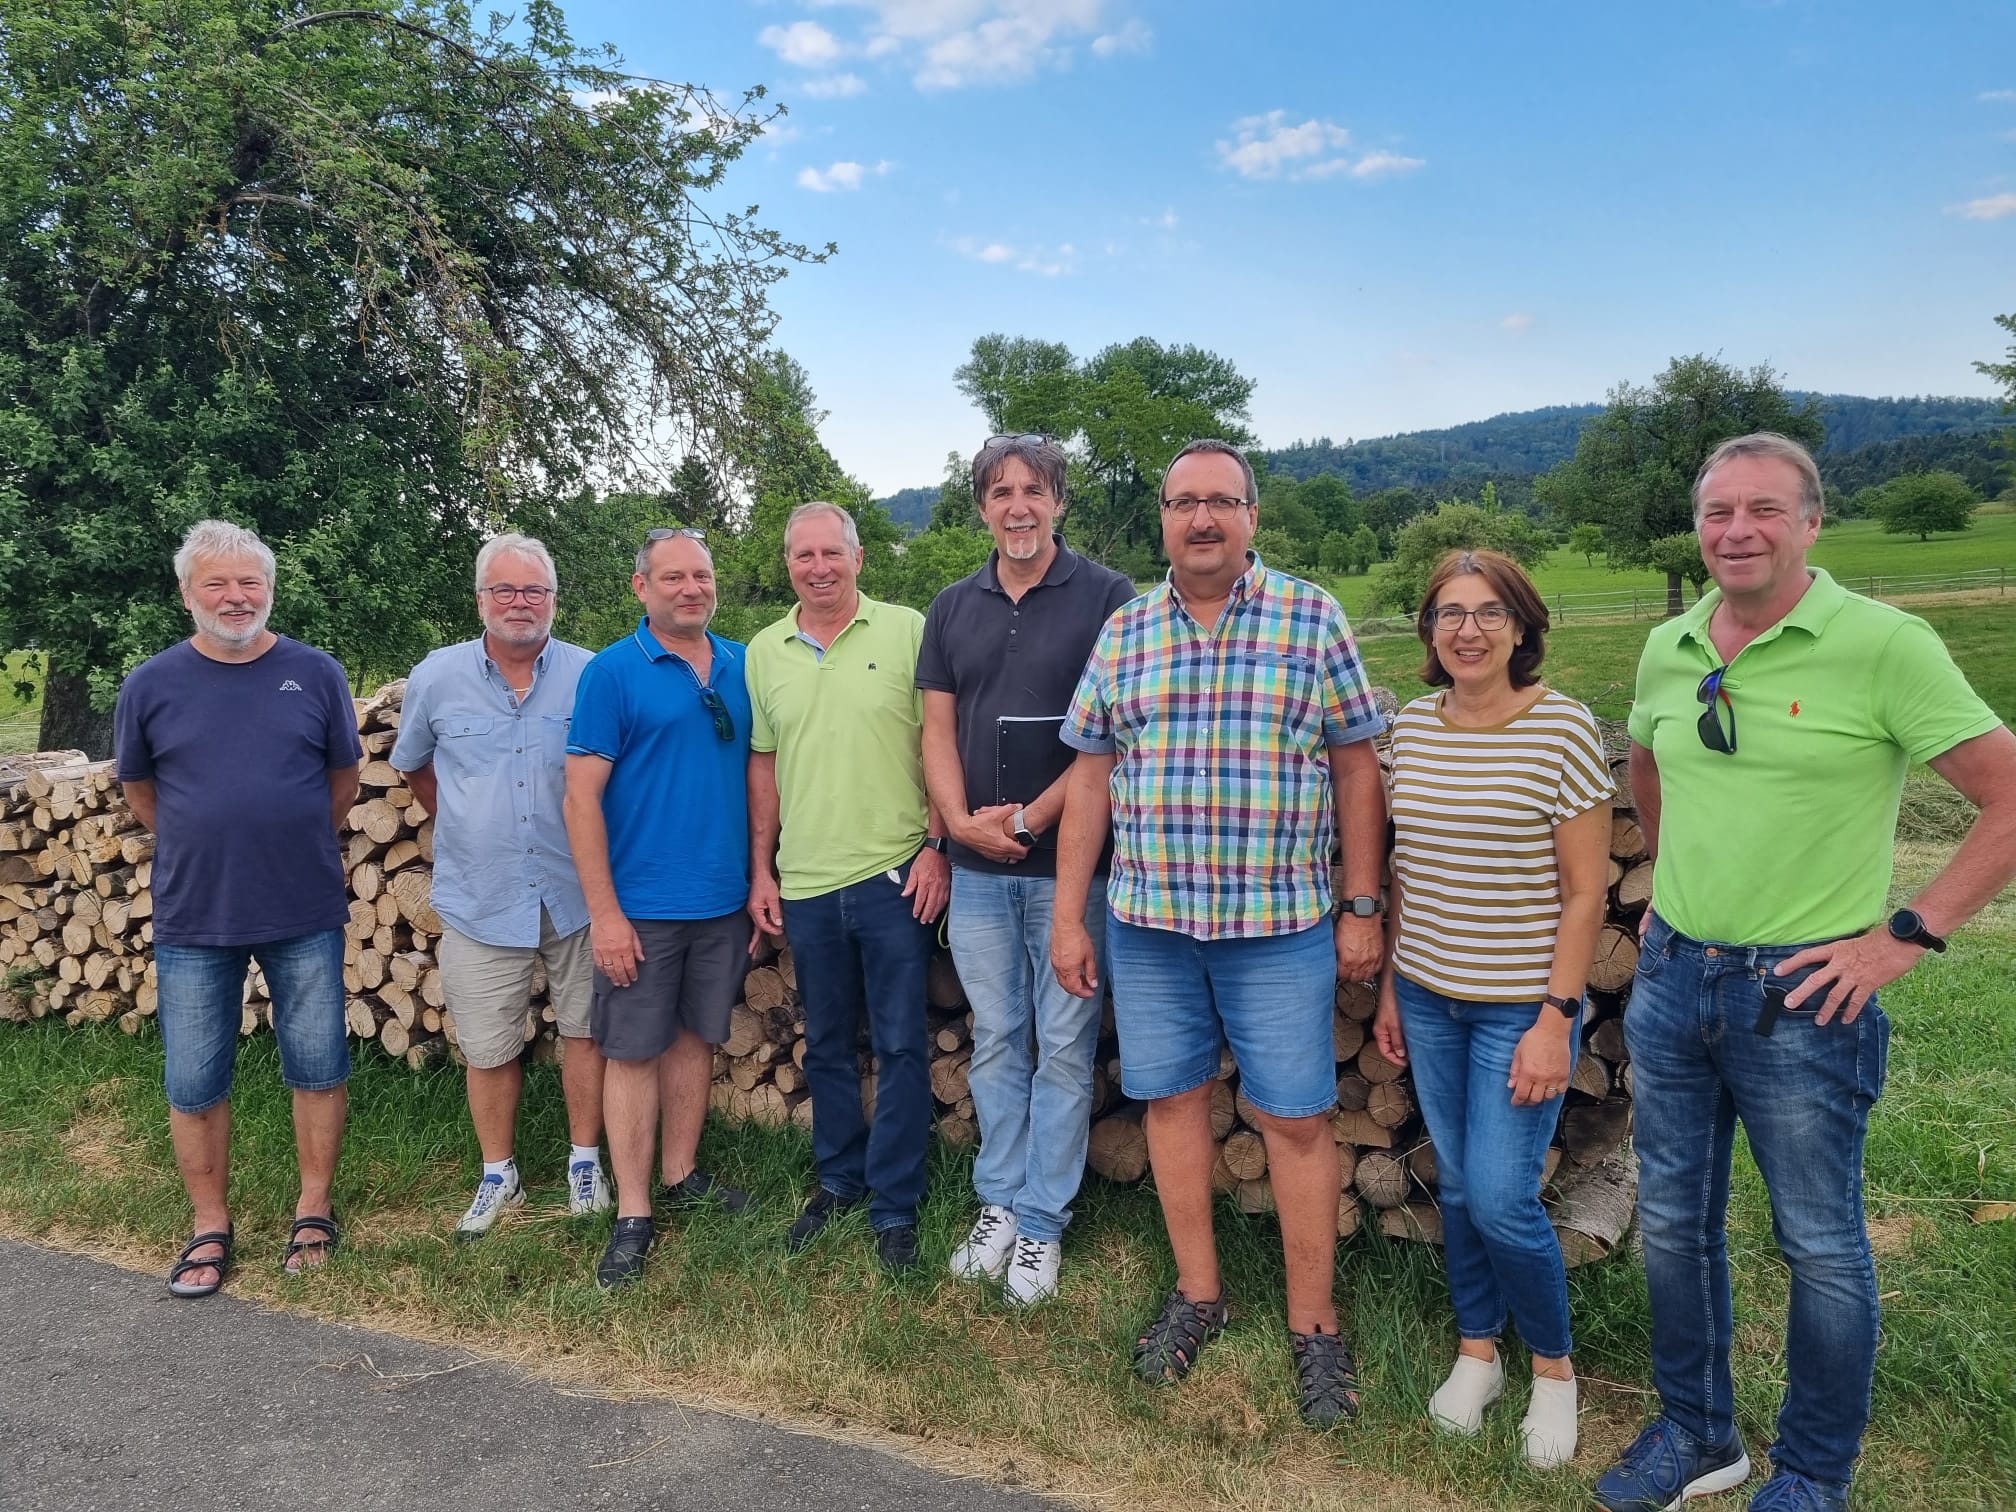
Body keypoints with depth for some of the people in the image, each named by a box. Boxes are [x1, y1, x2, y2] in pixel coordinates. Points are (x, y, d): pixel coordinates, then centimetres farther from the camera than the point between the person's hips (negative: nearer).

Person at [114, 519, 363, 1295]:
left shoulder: (315, 673, -2)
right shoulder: (151, 685, -1)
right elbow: (138, 790, 13)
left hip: (305, 914, 0)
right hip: (193, 917, 1)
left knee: (318, 1067, 7)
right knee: (194, 1084, 8)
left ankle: (313, 1210, 25)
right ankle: (211, 1228, 25)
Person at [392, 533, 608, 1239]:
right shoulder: (436, 678, -2)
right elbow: (414, 764, 16)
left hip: (575, 892, -1)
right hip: (479, 897, 1)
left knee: (584, 1029, 11)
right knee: (488, 1048, 10)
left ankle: (585, 1162, 29)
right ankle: (498, 1174, 29)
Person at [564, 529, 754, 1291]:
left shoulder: (741, 666, 5)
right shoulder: (612, 672, -8)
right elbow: (582, 796, -10)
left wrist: (762, 874, 5)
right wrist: (604, 911, -14)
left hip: (723, 899, 4)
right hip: (642, 905, -4)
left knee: (696, 1036, 15)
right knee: (633, 1051, 4)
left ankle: (681, 1176, 32)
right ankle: (633, 1214, 15)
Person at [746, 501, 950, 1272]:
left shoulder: (906, 631, -4)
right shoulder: (764, 651, 8)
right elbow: (764, 765, 12)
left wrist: (936, 845, -10)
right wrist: (761, 869, 10)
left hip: (894, 876, -4)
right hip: (805, 883, 4)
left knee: (900, 1046, 4)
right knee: (826, 1043, 16)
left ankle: (895, 1207, 17)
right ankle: (838, 1180, 34)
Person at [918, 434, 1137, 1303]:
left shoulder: (1106, 597, -5)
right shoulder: (952, 609, 10)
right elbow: (937, 729, 8)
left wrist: (1032, 818, -14)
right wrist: (959, 822, -9)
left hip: (1068, 863, -4)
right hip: (976, 869, 4)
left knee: (1064, 1048, 5)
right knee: (995, 1042, 14)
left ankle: (1042, 1222, 18)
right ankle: (999, 1204, 27)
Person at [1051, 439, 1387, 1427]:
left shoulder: (1312, 620, -2)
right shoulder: (1123, 633, 5)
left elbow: (1355, 768, 1)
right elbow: (1091, 779, 7)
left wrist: (1363, 907, -2)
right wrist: (1069, 917, 5)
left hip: (1279, 923, -2)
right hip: (1147, 920, 3)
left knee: (1297, 1119, 4)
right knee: (1172, 1098, 12)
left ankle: (1313, 1324, 21)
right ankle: (1198, 1293, 31)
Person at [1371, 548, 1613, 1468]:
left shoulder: (1563, 728, -12)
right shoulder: (1412, 726, 2)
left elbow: (1584, 893, -10)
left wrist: (1555, 1019, -13)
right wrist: (1390, 988, 11)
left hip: (1521, 1006, -4)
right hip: (1428, 998, 5)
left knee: (1501, 1200, -4)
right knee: (1455, 1185, 14)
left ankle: (1554, 1366, 23)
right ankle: (1477, 1351, 35)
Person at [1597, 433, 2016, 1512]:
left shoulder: (1884, 645, -13)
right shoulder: (1668, 650, 4)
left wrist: (1908, 935, -14)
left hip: (1803, 998, -5)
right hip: (1669, 978, 5)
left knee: (1821, 1246, 11)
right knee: (1673, 1223, 16)